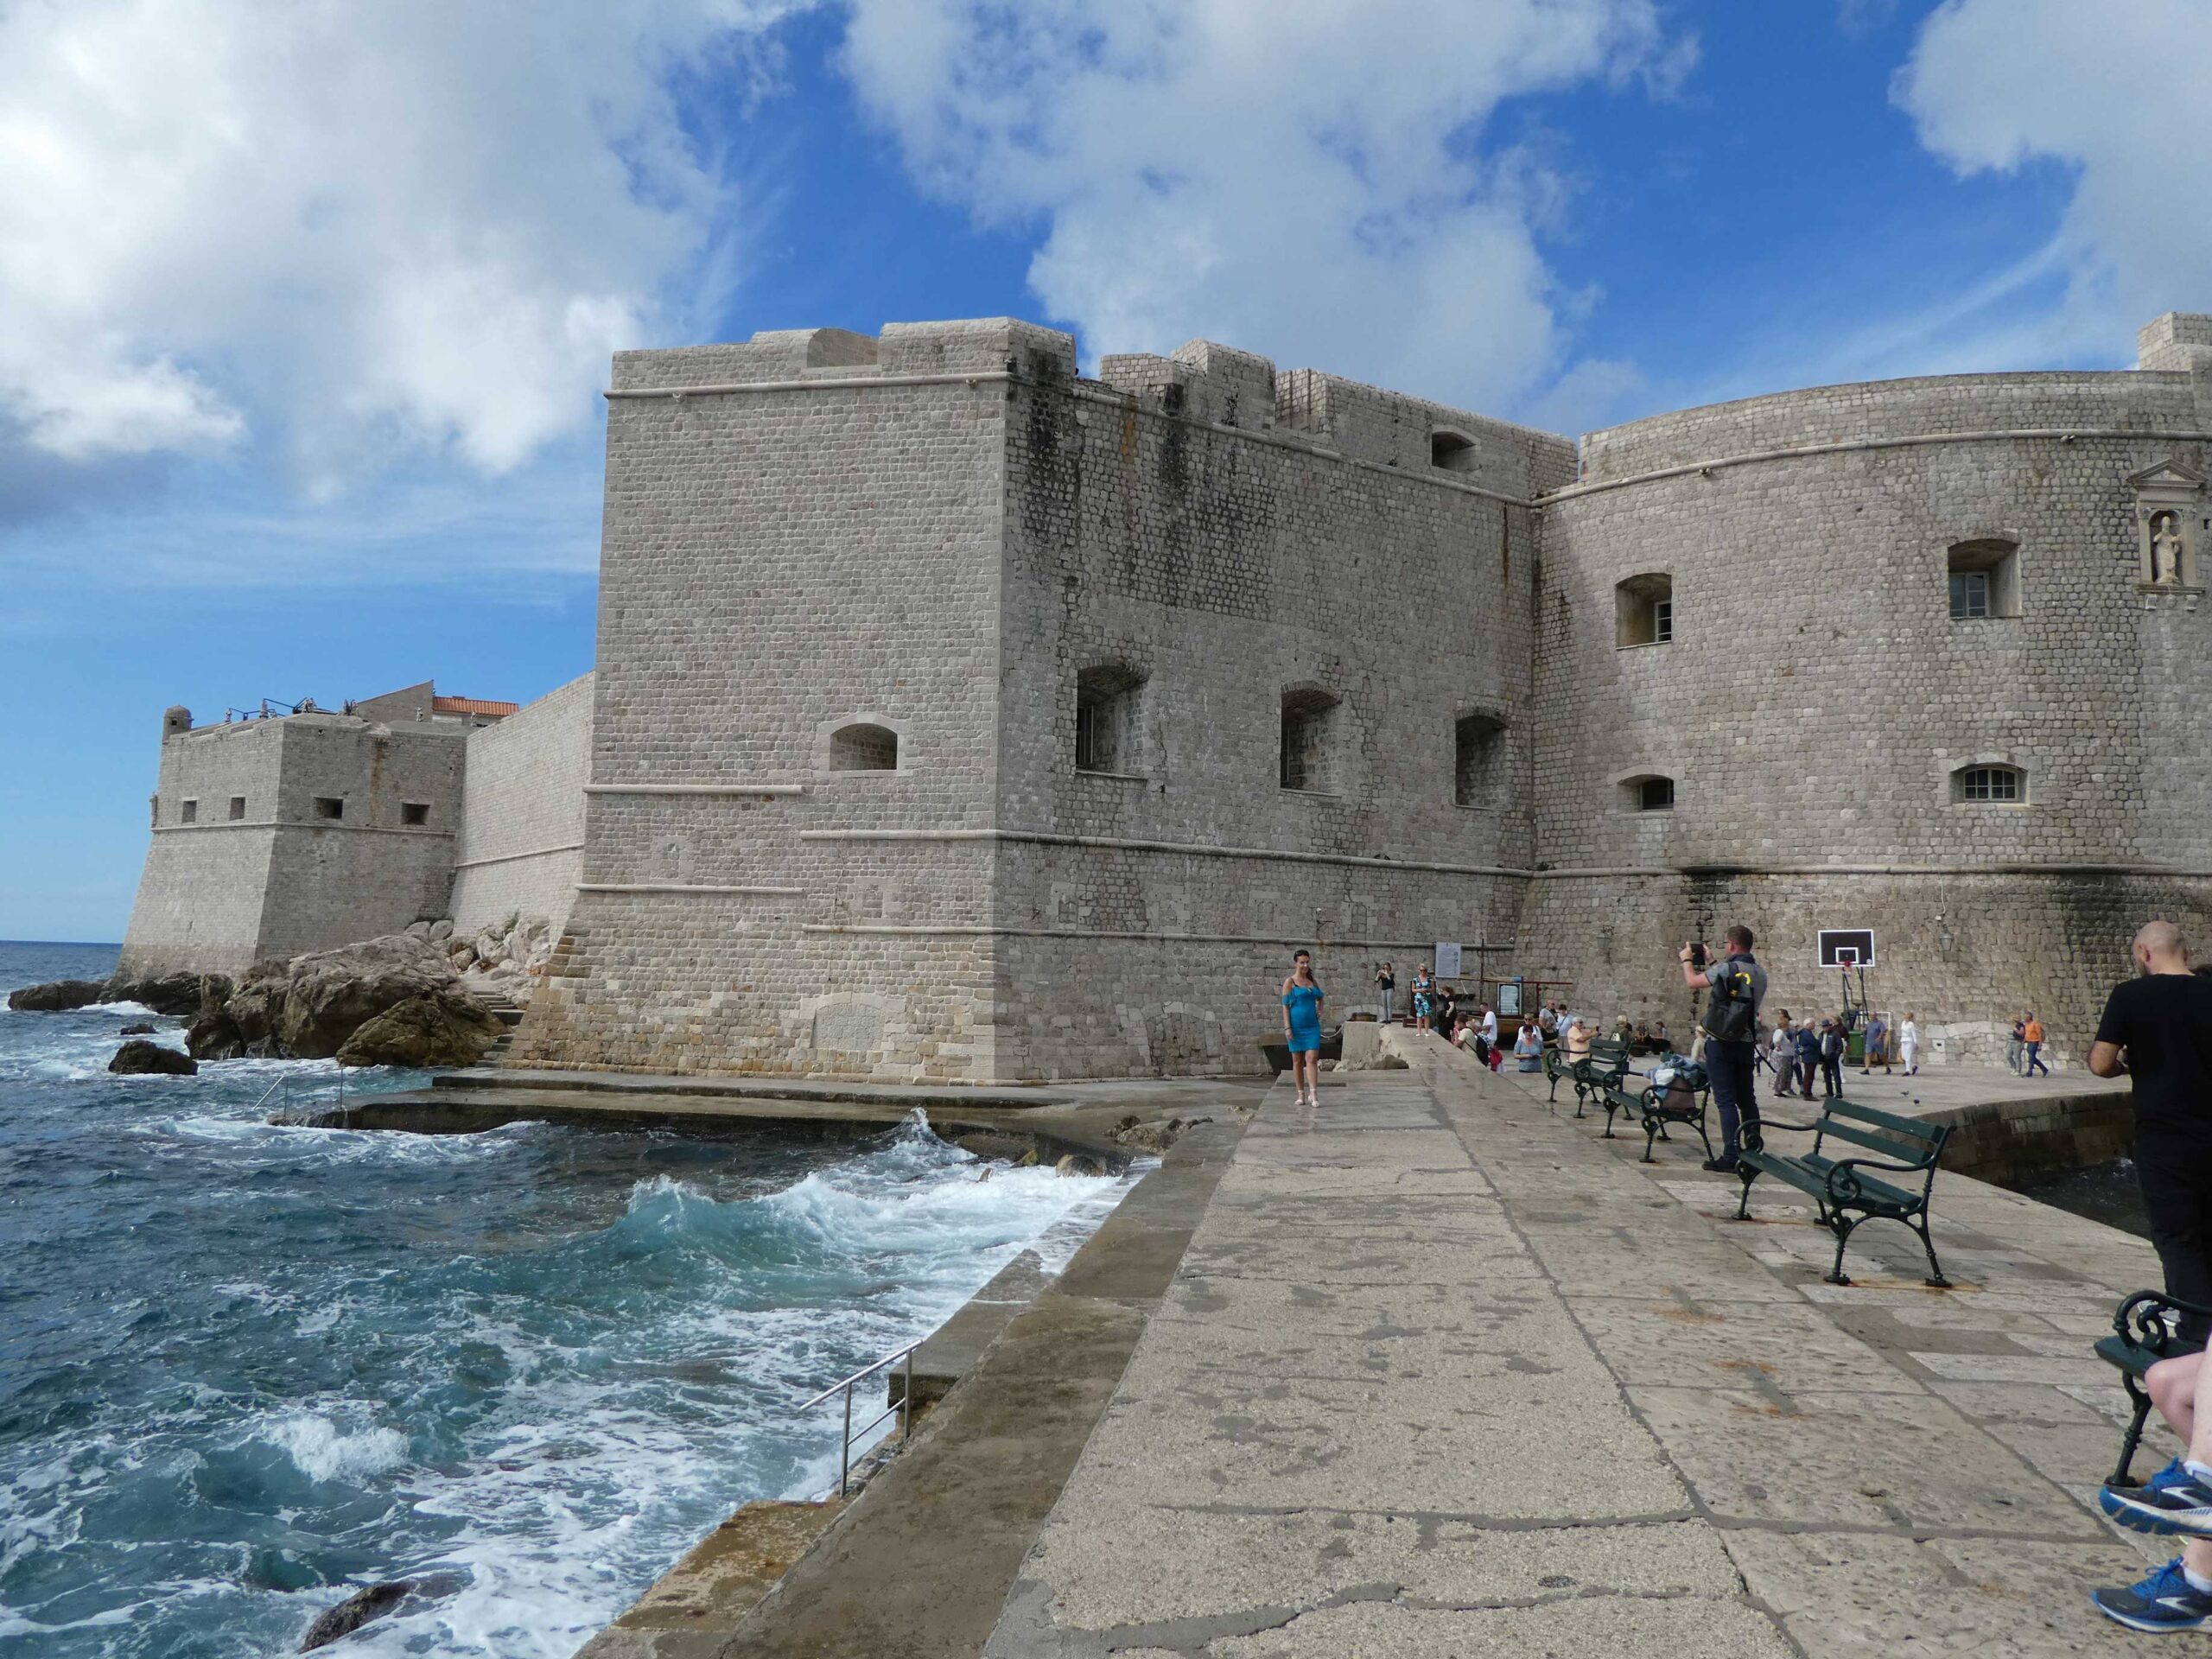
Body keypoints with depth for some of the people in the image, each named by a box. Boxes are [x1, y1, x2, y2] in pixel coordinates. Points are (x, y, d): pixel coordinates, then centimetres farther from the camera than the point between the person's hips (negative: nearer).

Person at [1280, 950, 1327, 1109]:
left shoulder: (1312, 981, 12)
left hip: (1312, 1025, 3)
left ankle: (1313, 1095, -14)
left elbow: (1320, 998, 30)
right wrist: (1287, 1028, -13)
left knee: (1312, 1059, -9)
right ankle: (1301, 1095, 12)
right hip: (1296, 1026, -3)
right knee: (1297, 1061, 5)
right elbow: (1285, 1006, -6)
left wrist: (1319, 1011, 11)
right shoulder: (1289, 982, -2)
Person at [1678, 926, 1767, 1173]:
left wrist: (1687, 960, 19)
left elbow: (1691, 980, 0)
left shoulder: (1726, 969, -14)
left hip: (1721, 1043, -6)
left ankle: (1731, 1156, -10)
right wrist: (1710, 964, 30)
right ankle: (1753, 1151, 21)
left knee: (1726, 1100, -6)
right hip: (1746, 1042, 6)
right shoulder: (1760, 973, 6)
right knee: (1747, 1099, 15)